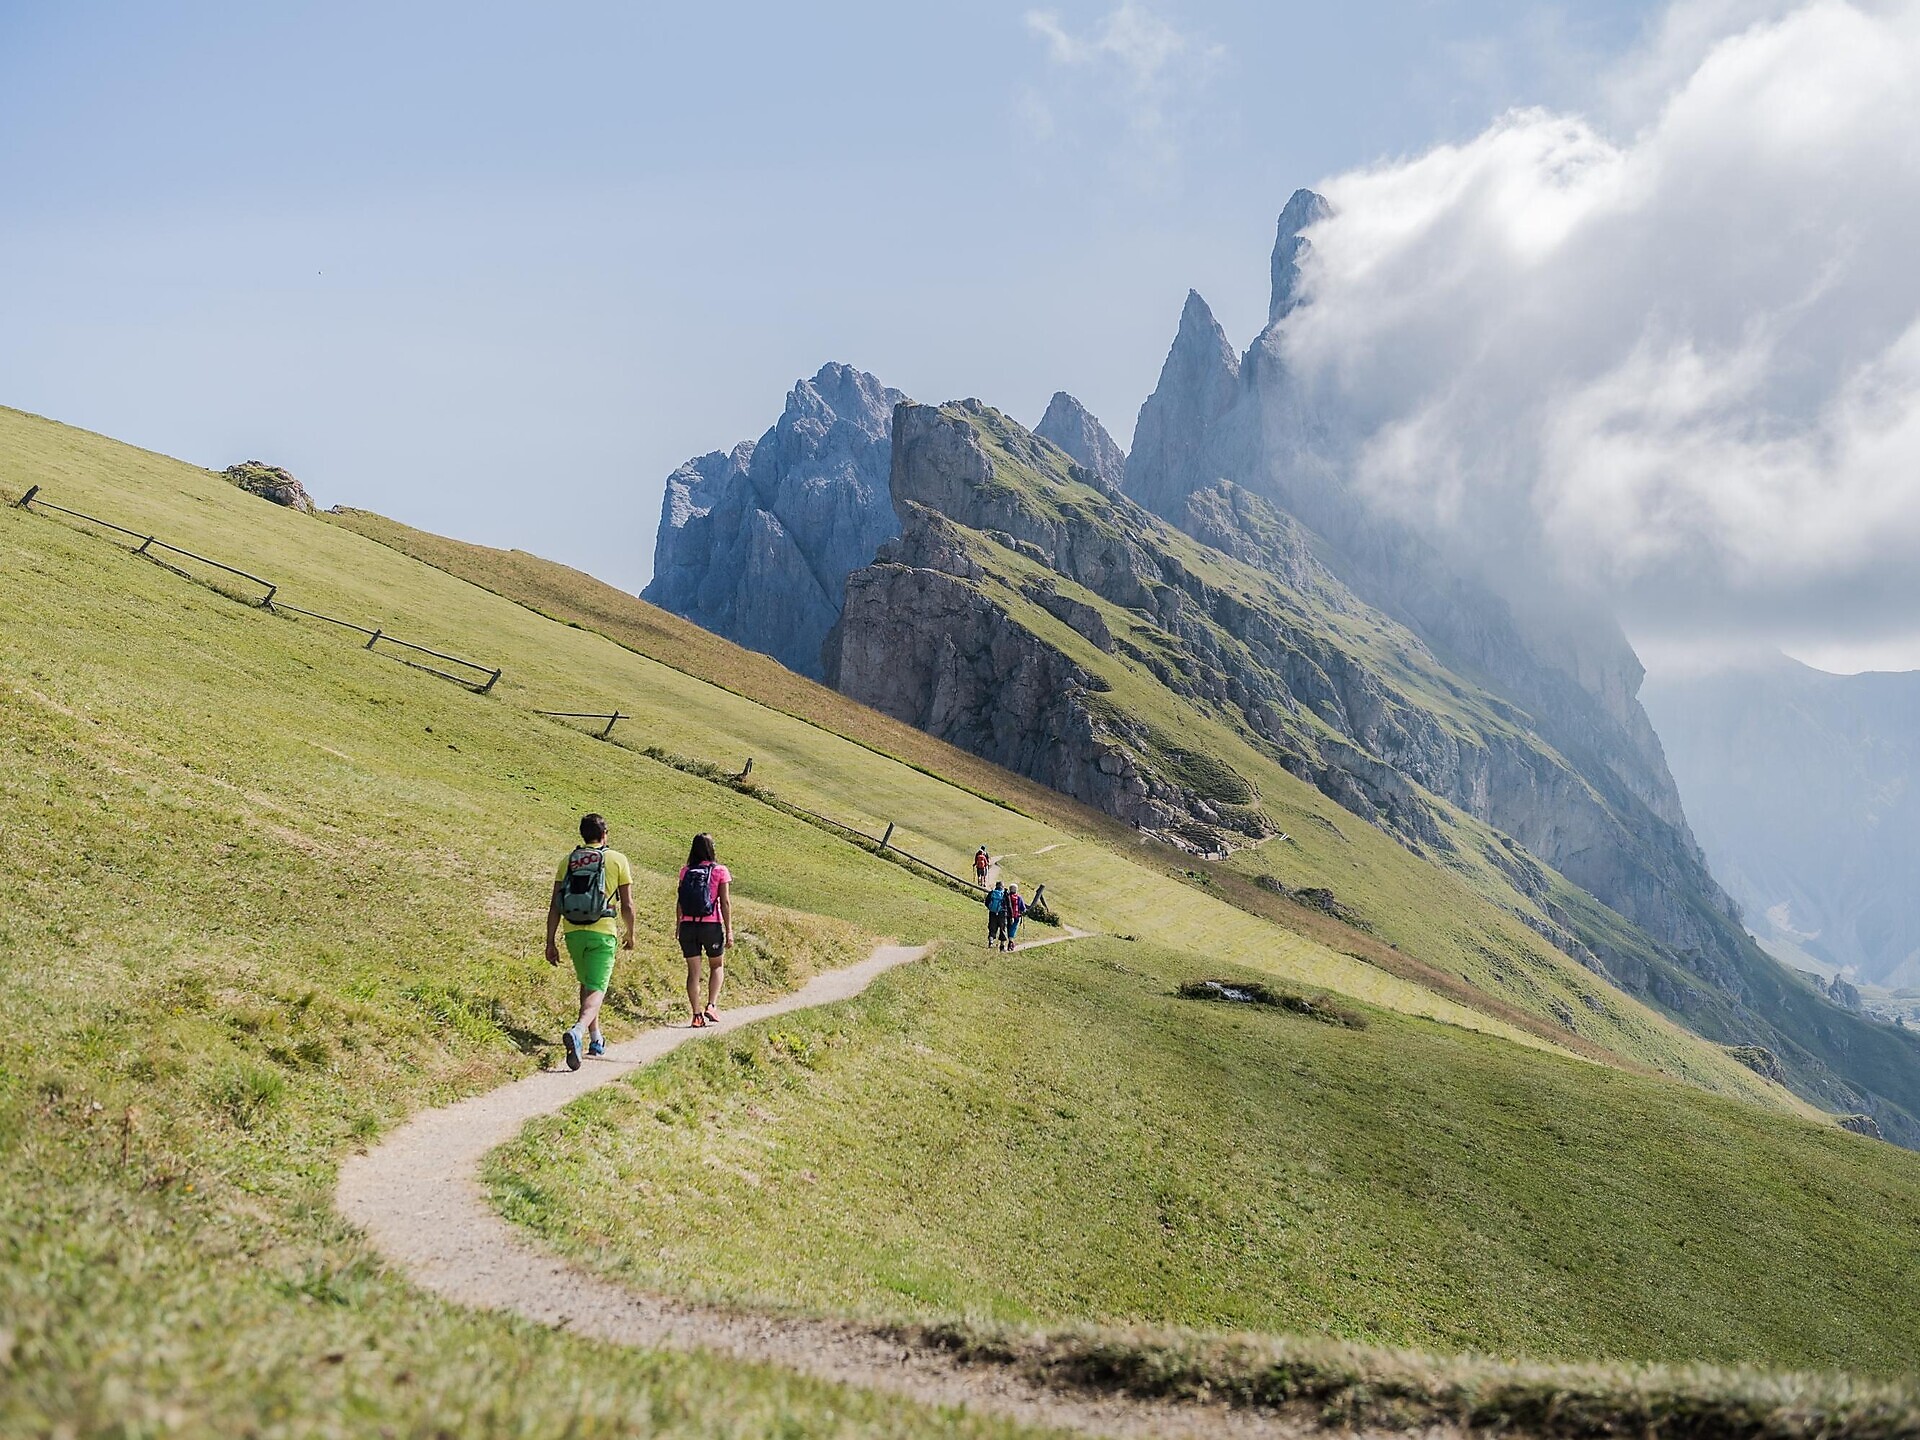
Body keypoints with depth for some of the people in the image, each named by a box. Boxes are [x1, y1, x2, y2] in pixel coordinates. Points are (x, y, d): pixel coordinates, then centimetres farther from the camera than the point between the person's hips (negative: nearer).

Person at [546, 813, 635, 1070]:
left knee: (586, 984, 23)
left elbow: (555, 905, 3)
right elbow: (627, 905, 1)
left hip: (573, 933, 4)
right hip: (602, 933, -4)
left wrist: (551, 942, 6)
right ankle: (578, 1031, -33)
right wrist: (629, 934, 17)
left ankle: (596, 1039, 30)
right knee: (596, 989, -6)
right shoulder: (618, 860, 1)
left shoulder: (568, 860, 8)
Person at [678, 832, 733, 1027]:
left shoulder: (685, 871, 3)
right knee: (717, 965, 19)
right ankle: (711, 1006, 5)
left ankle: (696, 1014, 4)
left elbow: (680, 901, 4)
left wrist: (679, 927, 14)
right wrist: (729, 931, -3)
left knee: (693, 971, 8)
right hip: (711, 926, -2)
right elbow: (725, 903, -7)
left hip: (688, 926, 2)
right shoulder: (720, 871, -4)